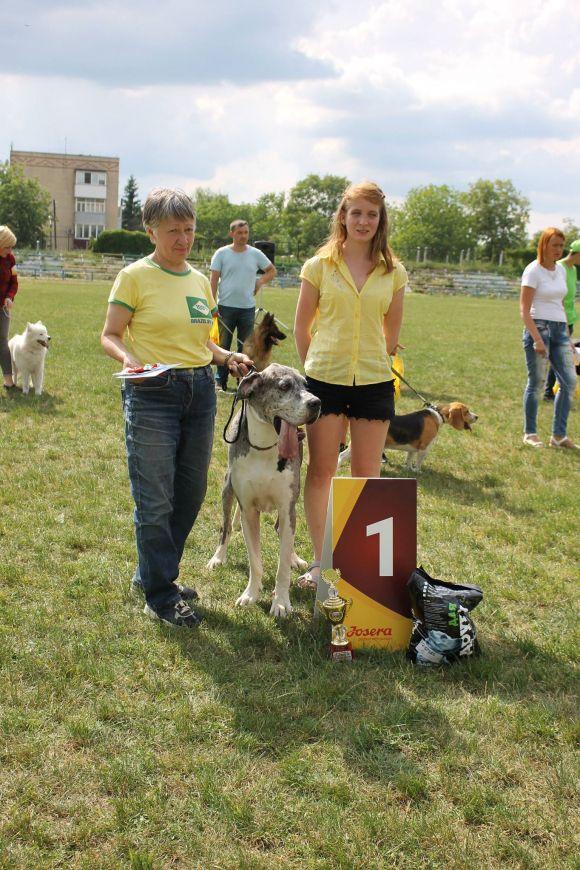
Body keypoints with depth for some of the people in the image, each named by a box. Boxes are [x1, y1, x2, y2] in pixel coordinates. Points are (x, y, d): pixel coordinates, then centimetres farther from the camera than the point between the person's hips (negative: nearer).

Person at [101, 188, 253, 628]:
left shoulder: (199, 280, 12)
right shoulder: (136, 276, -6)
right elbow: (110, 335, -6)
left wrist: (228, 357, 2)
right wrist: (127, 357, -26)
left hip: (201, 390, 7)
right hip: (152, 394, -6)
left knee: (191, 492, 12)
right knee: (156, 500, -2)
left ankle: (152, 573, 30)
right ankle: (161, 596, 11)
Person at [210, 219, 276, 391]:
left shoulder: (255, 254, 6)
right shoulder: (221, 253, -1)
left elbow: (272, 270, 19)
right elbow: (213, 280, -3)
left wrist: (260, 282, 2)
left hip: (248, 307, 2)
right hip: (226, 306, -2)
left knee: (246, 346, 8)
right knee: (223, 345, 4)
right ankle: (221, 381, 11)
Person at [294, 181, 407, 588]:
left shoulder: (393, 272, 3)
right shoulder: (320, 265, -1)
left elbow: (392, 333, 12)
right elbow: (302, 326, 7)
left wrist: (370, 364, 12)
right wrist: (317, 367, 10)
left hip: (374, 383, 1)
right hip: (325, 382, -1)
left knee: (367, 476, 7)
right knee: (321, 470, 5)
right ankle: (319, 562, 17)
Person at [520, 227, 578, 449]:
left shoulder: (561, 269, 13)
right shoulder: (533, 271, -8)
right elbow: (524, 309, -12)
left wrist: (567, 336, 15)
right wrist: (537, 339, -19)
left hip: (559, 330, 7)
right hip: (539, 328, -7)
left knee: (569, 382, 2)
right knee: (536, 383, -2)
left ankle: (558, 435, 9)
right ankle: (530, 433, 11)